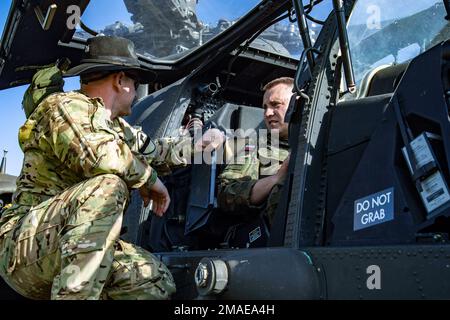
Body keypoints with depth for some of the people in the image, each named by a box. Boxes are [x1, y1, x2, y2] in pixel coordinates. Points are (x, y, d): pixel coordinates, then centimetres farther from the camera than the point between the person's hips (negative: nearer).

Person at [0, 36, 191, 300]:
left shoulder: (118, 128, 18)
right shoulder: (68, 105, -8)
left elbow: (155, 151, 33)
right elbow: (98, 155, -26)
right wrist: (149, 178, -12)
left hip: (77, 251, 8)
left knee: (158, 281, -11)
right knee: (108, 186, -31)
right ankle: (74, 294, -31)